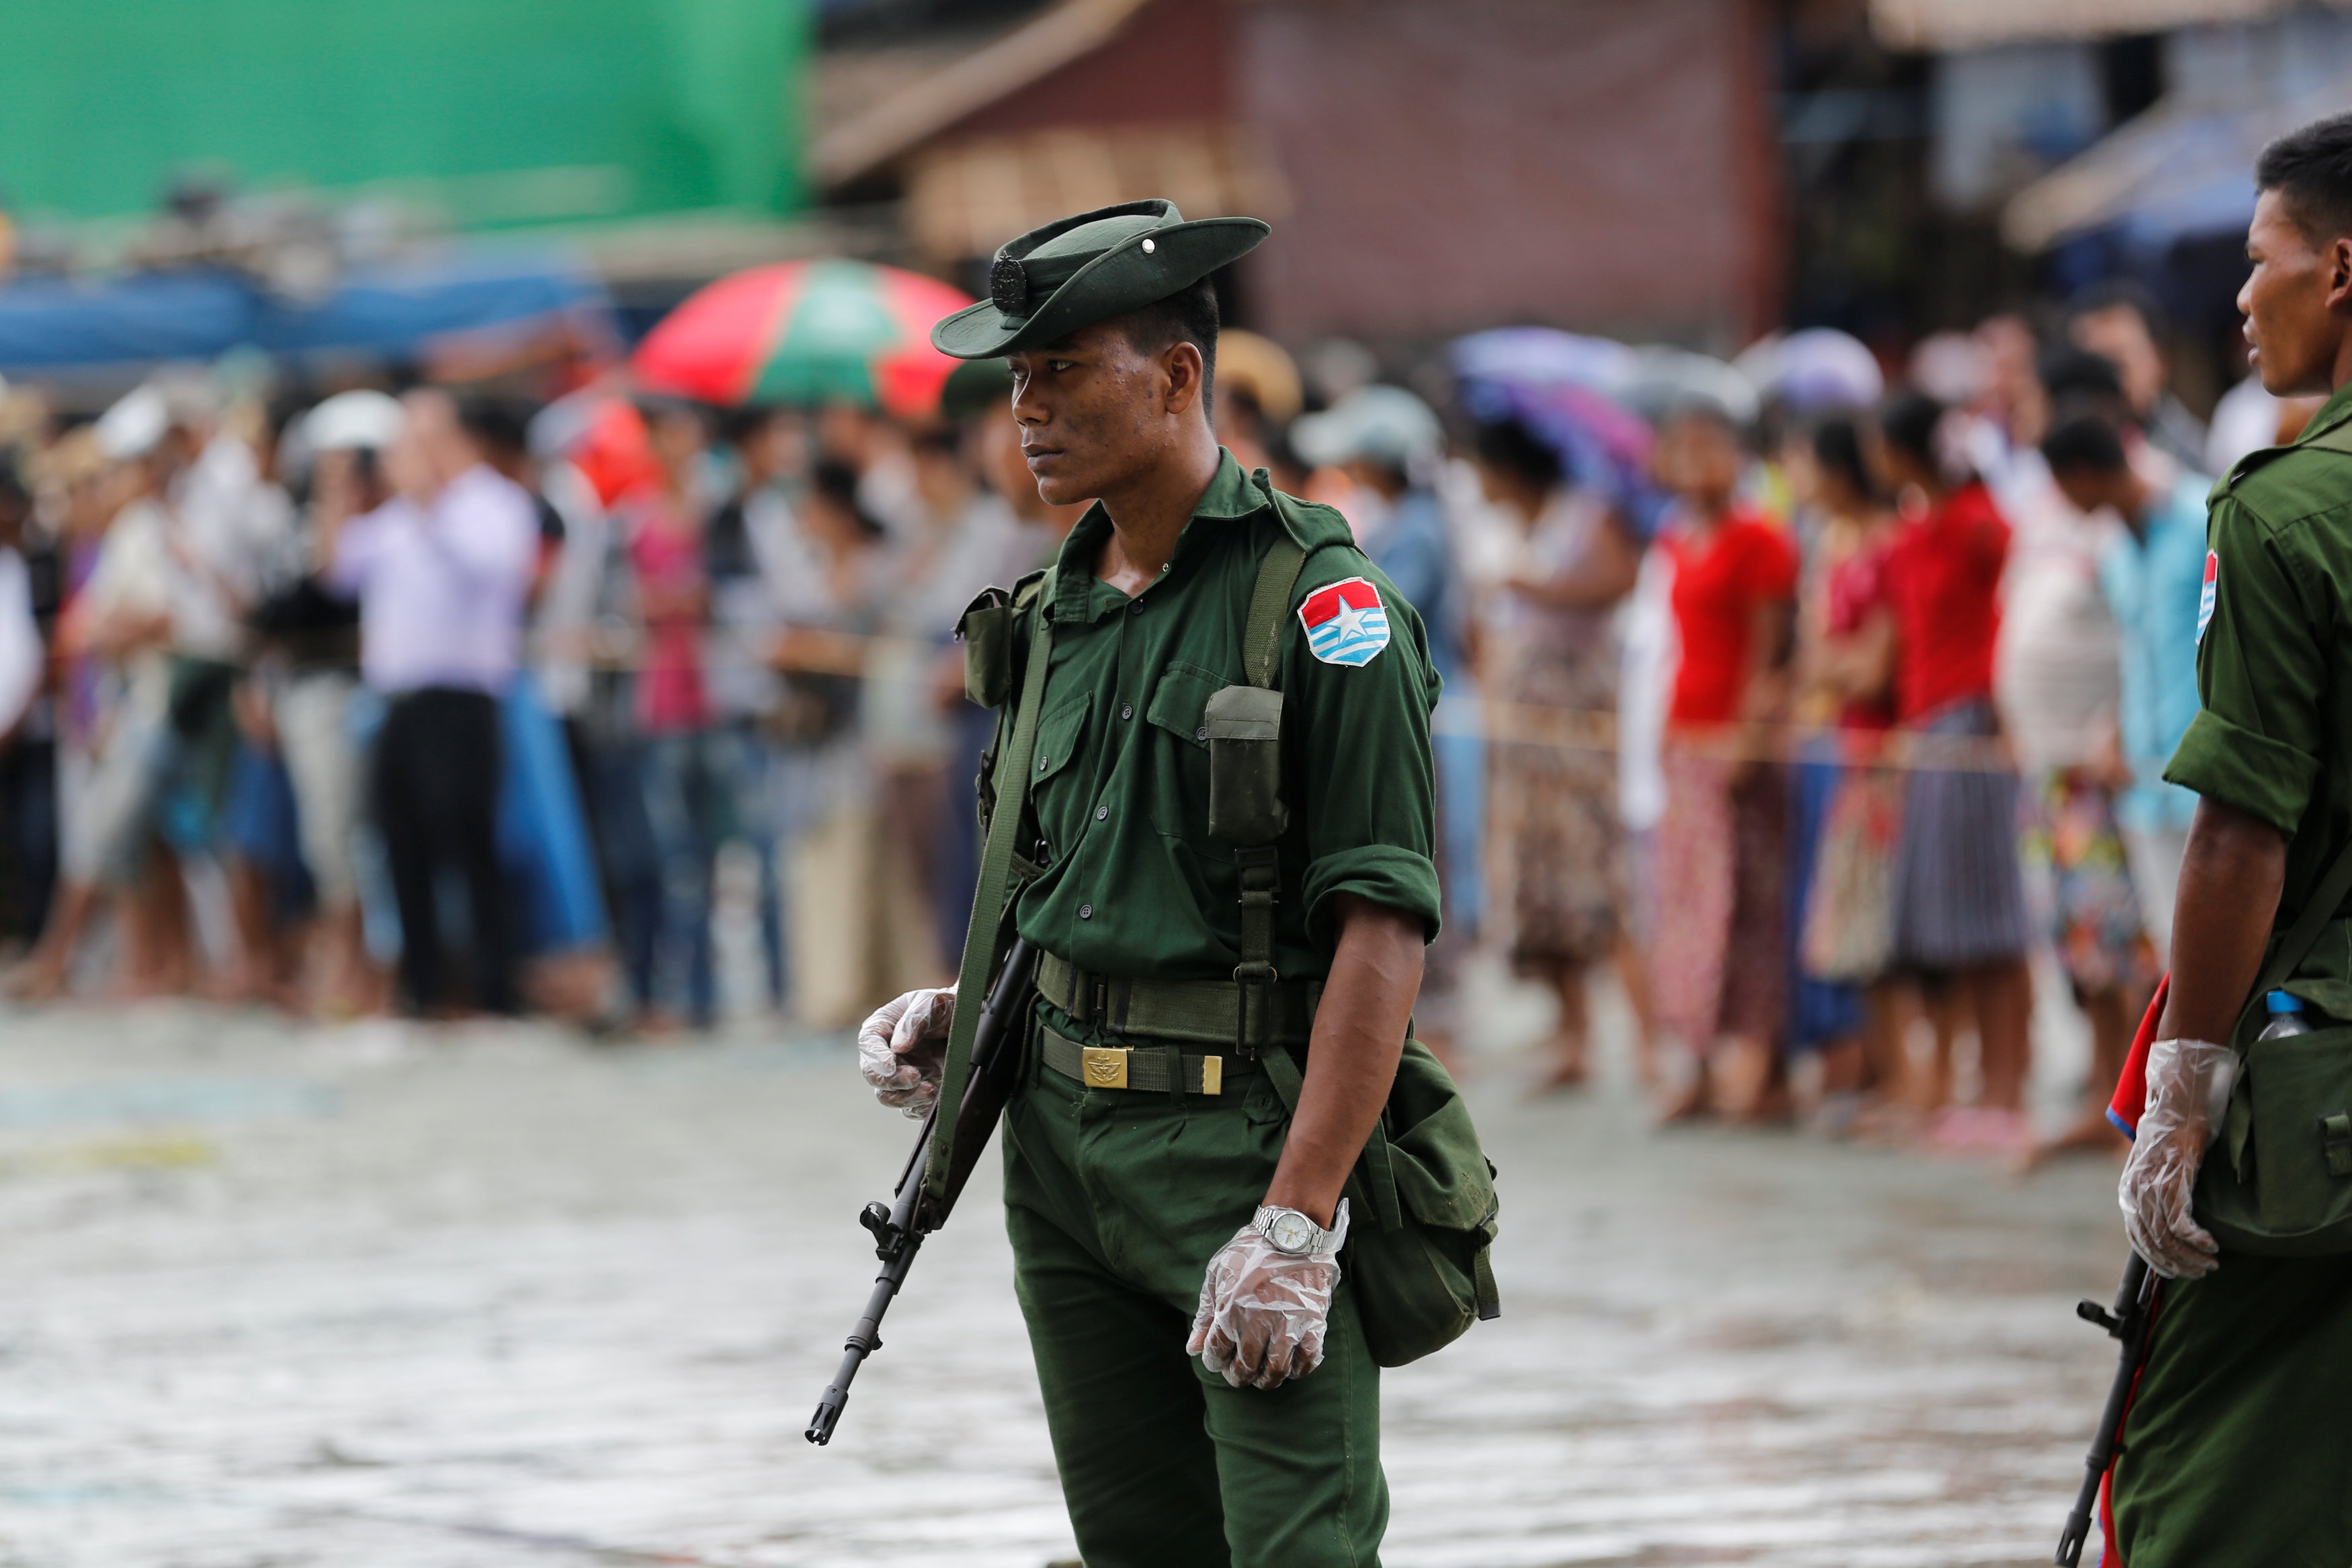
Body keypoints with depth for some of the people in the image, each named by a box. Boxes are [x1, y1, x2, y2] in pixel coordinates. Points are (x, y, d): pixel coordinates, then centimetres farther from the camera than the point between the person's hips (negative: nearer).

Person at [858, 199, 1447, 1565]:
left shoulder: (1320, 597, -11)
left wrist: (1297, 1219, -23)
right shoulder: (1062, 611, 13)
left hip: (1243, 1131, -7)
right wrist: (965, 1008, 8)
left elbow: (1385, 926, -17)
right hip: (1061, 1135, 8)